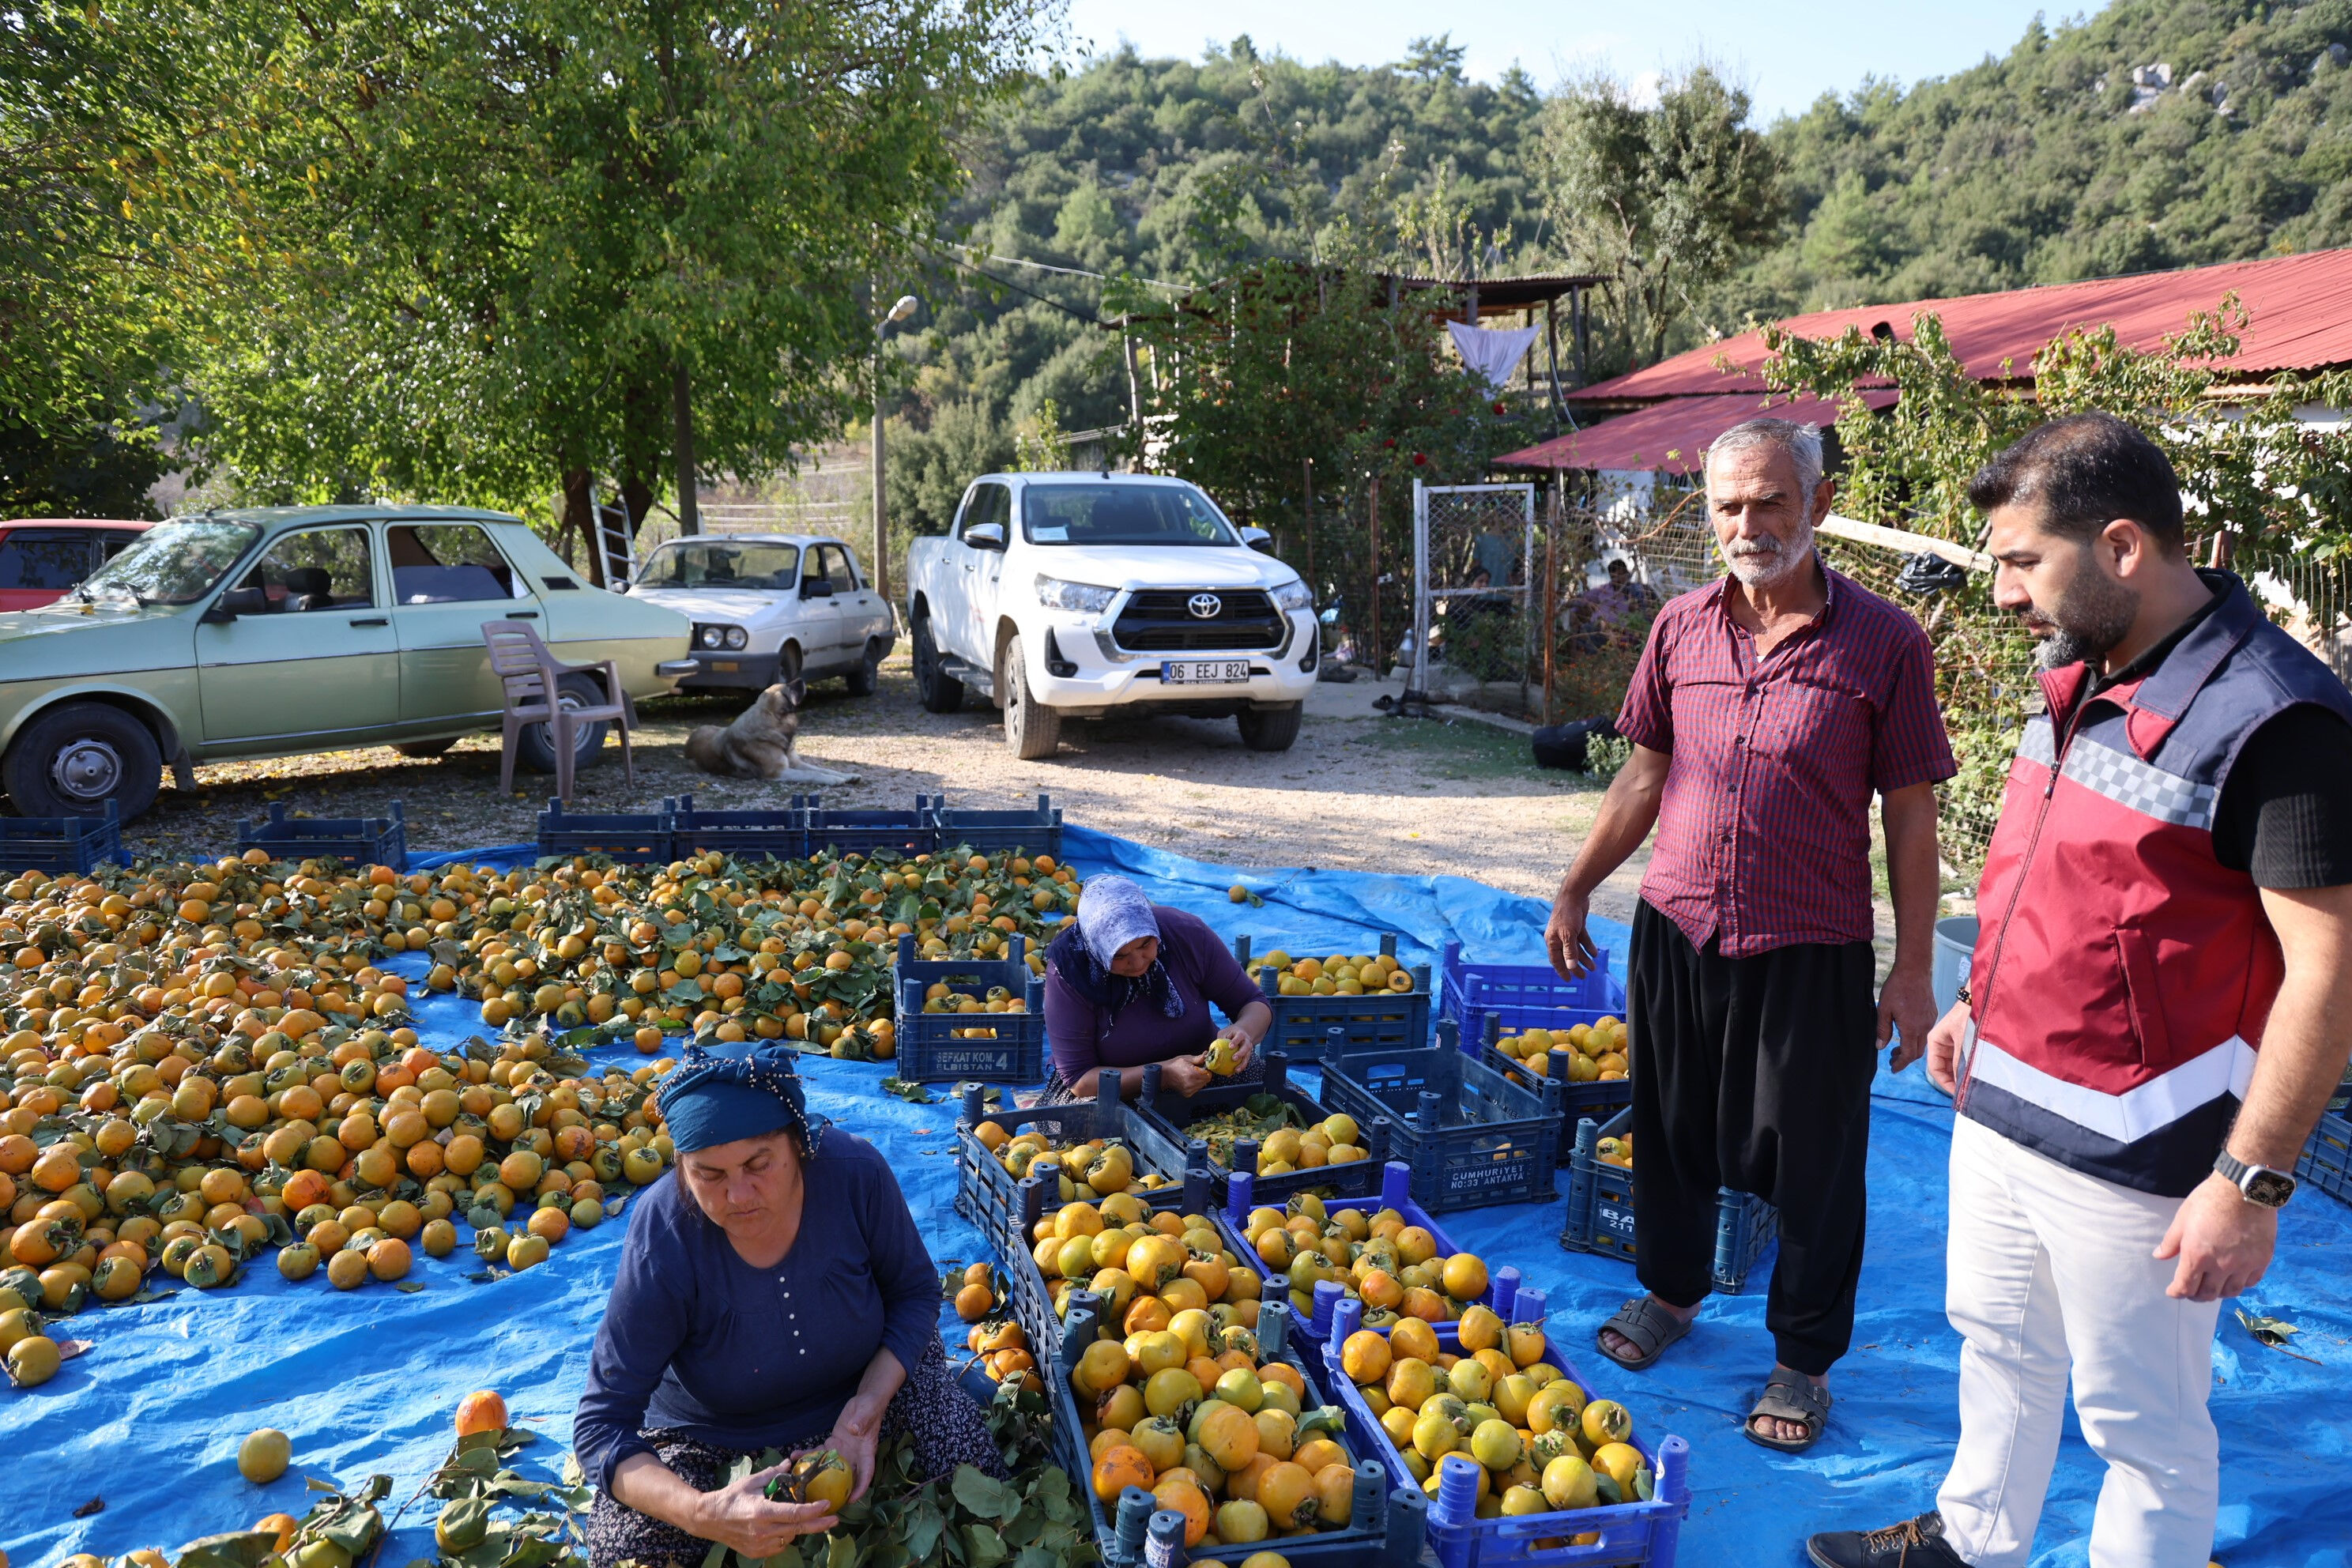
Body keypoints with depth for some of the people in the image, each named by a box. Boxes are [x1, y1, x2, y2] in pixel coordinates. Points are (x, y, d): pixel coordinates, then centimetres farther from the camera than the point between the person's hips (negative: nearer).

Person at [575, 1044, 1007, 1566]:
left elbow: (915, 1292, -9)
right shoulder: (662, 1244, -33)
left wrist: (867, 1408, -27)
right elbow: (600, 1426, -27)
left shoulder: (856, 1172, -28)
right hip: (706, 1429, 0)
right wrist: (703, 1513, -46)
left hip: (865, 1381, 1)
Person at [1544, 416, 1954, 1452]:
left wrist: (1913, 970, -6)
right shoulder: (1680, 628, 2)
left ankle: (1803, 1359, 29)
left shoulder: (1882, 642, -8)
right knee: (1670, 1133, 18)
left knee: (1813, 1165, 8)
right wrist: (1576, 890, 13)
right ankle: (1671, 1289, 43)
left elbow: (1910, 815, -5)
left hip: (1813, 954, -3)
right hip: (1676, 933, 4)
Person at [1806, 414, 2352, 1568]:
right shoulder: (2078, 677, 5)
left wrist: (2250, 1183, -21)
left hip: (2131, 1158, -9)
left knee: (2142, 1422, 10)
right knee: (1999, 1343, 25)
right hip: (1998, 1107, 9)